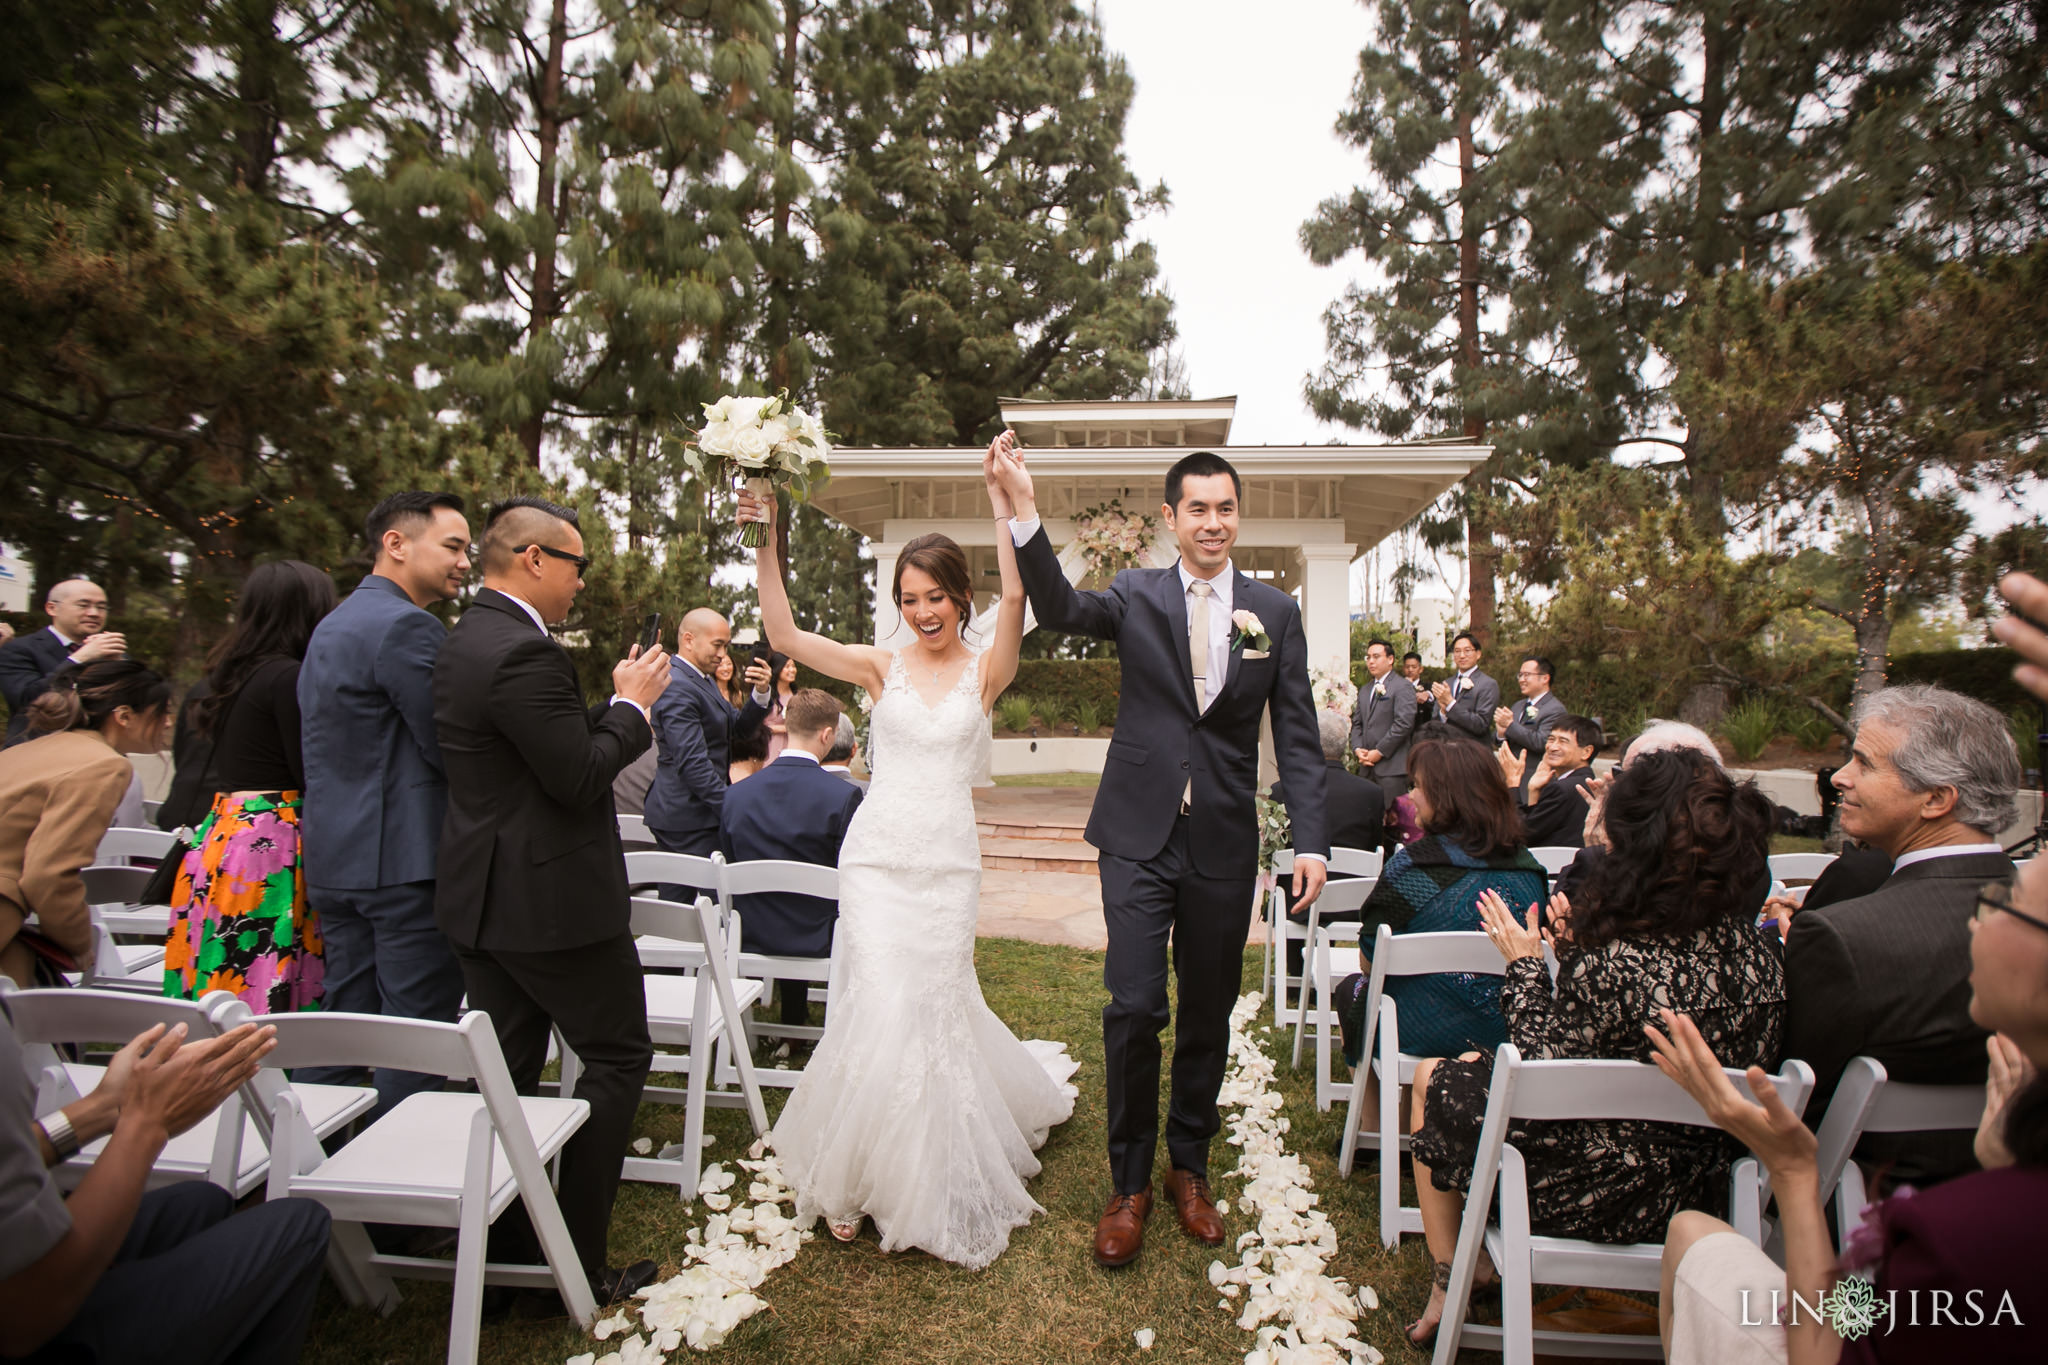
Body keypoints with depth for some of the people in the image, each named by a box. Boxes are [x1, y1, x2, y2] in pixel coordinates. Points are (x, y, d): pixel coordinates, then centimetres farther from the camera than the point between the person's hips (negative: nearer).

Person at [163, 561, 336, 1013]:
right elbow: (311, 776, -13)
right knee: (270, 994, -5)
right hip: (271, 847, -9)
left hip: (220, 838, 9)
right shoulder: (288, 676, -13)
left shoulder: (231, 673, 13)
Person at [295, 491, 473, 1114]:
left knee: (346, 1013, 17)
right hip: (405, 858, -10)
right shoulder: (405, 626, -15)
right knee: (417, 1029, -1)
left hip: (333, 859, 10)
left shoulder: (332, 625, 18)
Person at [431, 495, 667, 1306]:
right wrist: (631, 704, -8)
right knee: (617, 1058, 5)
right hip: (552, 898, -10)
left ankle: (503, 1250, 28)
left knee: (508, 1074, 16)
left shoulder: (467, 639, 11)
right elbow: (581, 778, -21)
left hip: (482, 896, 10)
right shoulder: (522, 651, -21)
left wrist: (619, 705, 10)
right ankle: (578, 1266, 11)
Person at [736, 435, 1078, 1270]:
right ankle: (862, 1176, 21)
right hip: (878, 849, 1)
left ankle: (932, 1180, 36)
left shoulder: (984, 671, -1)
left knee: (932, 1002, 8)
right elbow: (783, 636, -6)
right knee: (885, 1001, -3)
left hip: (947, 857, -1)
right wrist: (766, 544, -15)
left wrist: (1002, 498, -24)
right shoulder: (882, 668, 4)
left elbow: (1015, 597, -19)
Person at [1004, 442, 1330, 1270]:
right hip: (1140, 835, -2)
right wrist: (1024, 513, -30)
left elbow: (1297, 737, 3)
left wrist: (1311, 840, -6)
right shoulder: (1136, 596, 2)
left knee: (1208, 1014, 13)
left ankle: (1189, 1169, 34)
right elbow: (1060, 609, -17)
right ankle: (1130, 1183, 20)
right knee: (1133, 1007, -2)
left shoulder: (1275, 612, 4)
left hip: (1225, 842, 2)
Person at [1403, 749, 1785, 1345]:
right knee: (1475, 1066, 27)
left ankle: (1450, 1282, 34)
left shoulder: (1615, 963, -33)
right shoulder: (1757, 951, -10)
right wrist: (1579, 949, 1)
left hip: (1599, 1195, -7)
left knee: (1435, 1079, 18)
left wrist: (1525, 964, -9)